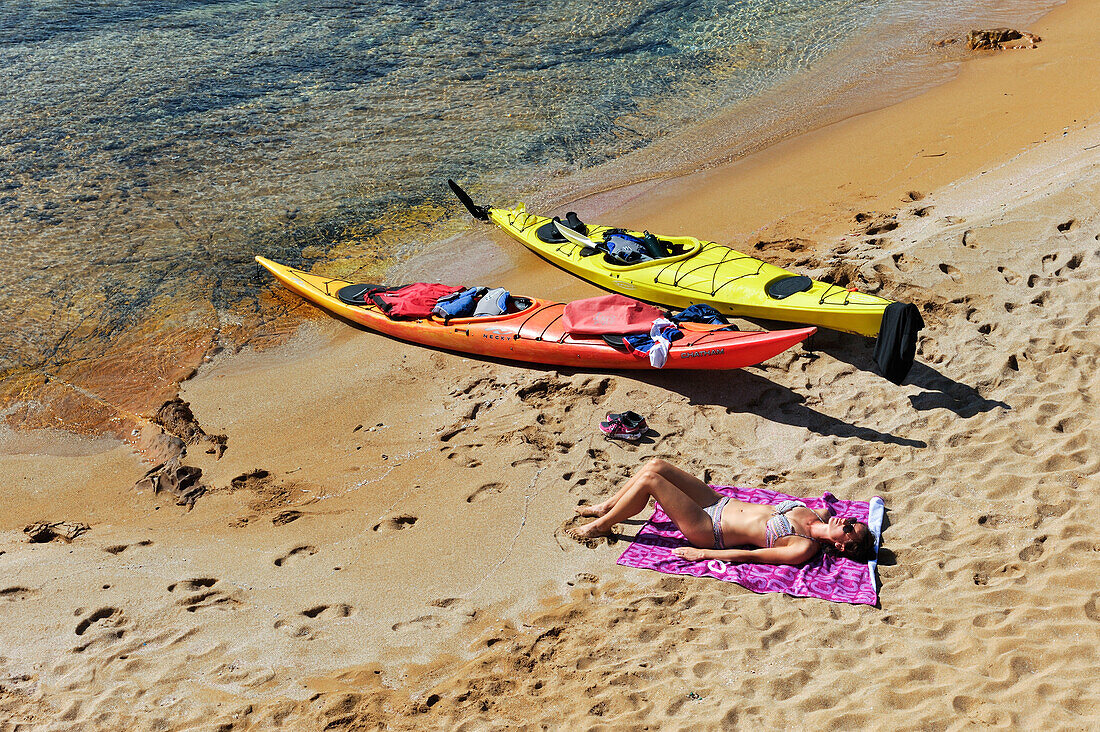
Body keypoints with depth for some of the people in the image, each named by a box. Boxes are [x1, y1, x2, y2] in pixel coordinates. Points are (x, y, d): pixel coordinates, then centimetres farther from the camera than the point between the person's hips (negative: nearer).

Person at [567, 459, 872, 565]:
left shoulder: (804, 549, -23)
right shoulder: (817, 518, -3)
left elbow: (753, 556, -22)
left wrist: (702, 554, -19)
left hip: (707, 531, -8)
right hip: (720, 502, 8)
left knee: (649, 480, -16)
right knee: (656, 465, 1)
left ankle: (600, 526, 8)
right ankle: (606, 506, 23)